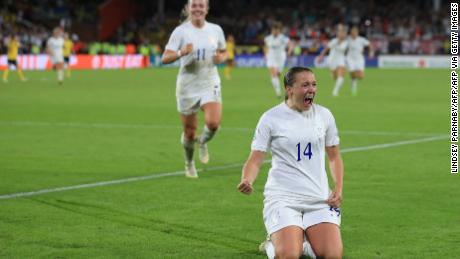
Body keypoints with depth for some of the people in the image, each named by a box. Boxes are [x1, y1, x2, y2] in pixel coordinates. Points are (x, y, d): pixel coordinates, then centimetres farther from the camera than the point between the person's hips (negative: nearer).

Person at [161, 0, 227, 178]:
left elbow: (224, 52, 19)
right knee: (189, 131, 5)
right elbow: (165, 58, -13)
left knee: (213, 123, -21)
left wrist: (221, 57, -5)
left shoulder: (216, 30, 3)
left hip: (210, 84, 2)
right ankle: (189, 164, 33)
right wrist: (181, 52, -32)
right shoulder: (181, 31, -7)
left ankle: (203, 142, 14)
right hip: (187, 86, -2)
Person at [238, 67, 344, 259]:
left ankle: (301, 243, 19)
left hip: (320, 198, 3)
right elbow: (255, 159, -6)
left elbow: (334, 156, 16)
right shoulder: (271, 118, -4)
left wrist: (338, 189, 2)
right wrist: (246, 181, -27)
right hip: (282, 198, -3)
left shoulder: (324, 115, 7)